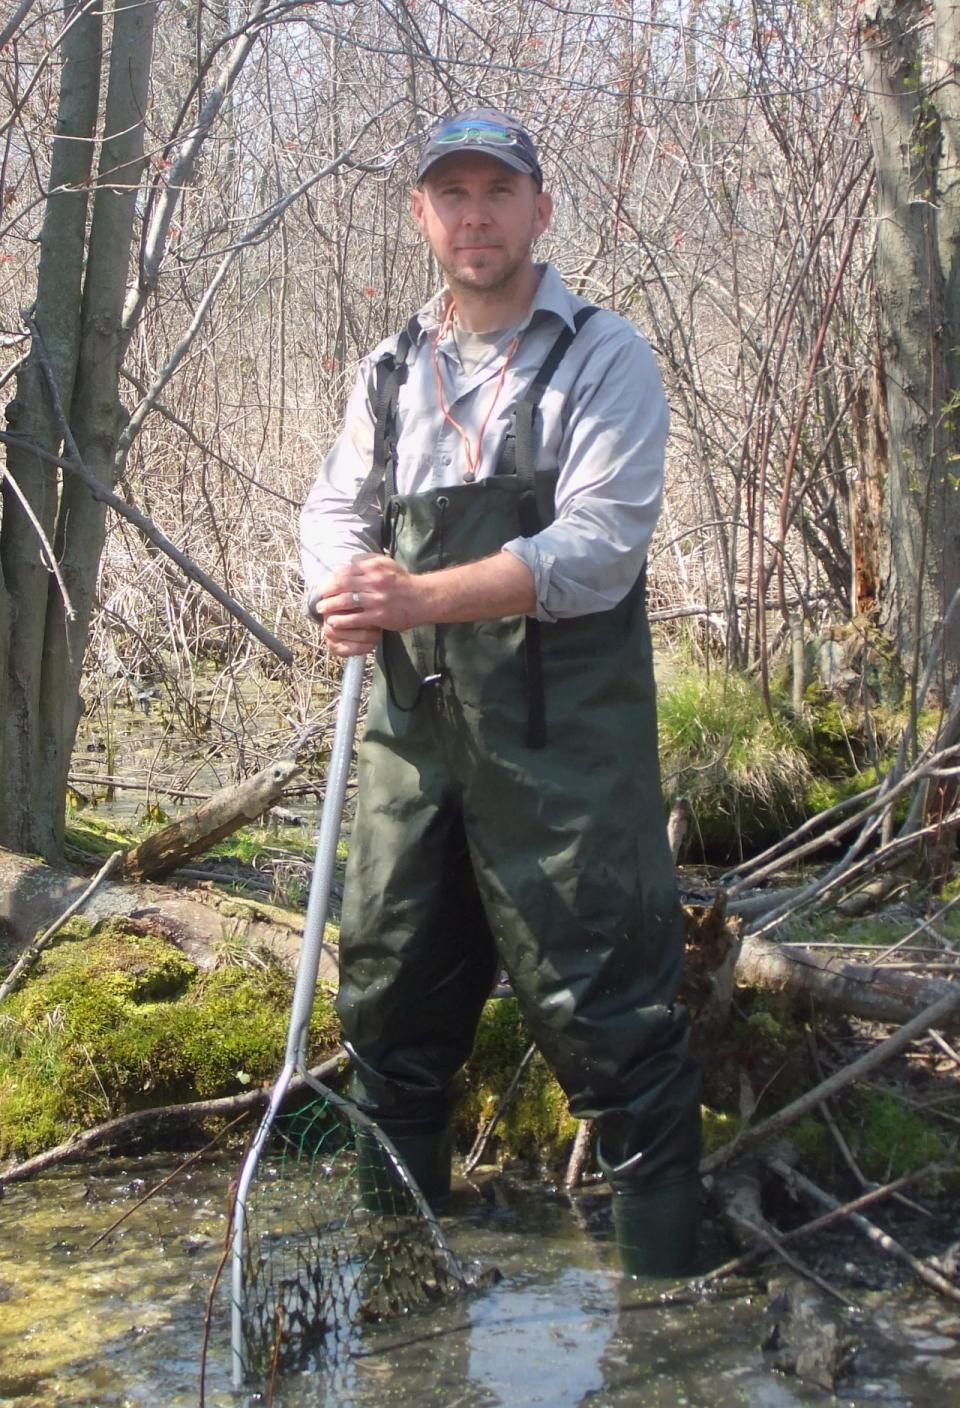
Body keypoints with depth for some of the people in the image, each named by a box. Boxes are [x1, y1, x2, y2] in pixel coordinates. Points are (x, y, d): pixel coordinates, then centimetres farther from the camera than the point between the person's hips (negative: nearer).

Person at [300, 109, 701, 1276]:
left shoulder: (603, 358, -3)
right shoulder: (389, 373, 16)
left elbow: (598, 548, -14)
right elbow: (334, 508, 12)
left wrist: (422, 596, -23)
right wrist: (344, 593, -12)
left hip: (564, 740, -6)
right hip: (415, 731, 6)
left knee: (604, 1016, -5)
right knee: (389, 995, 14)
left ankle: (662, 1281, 9)